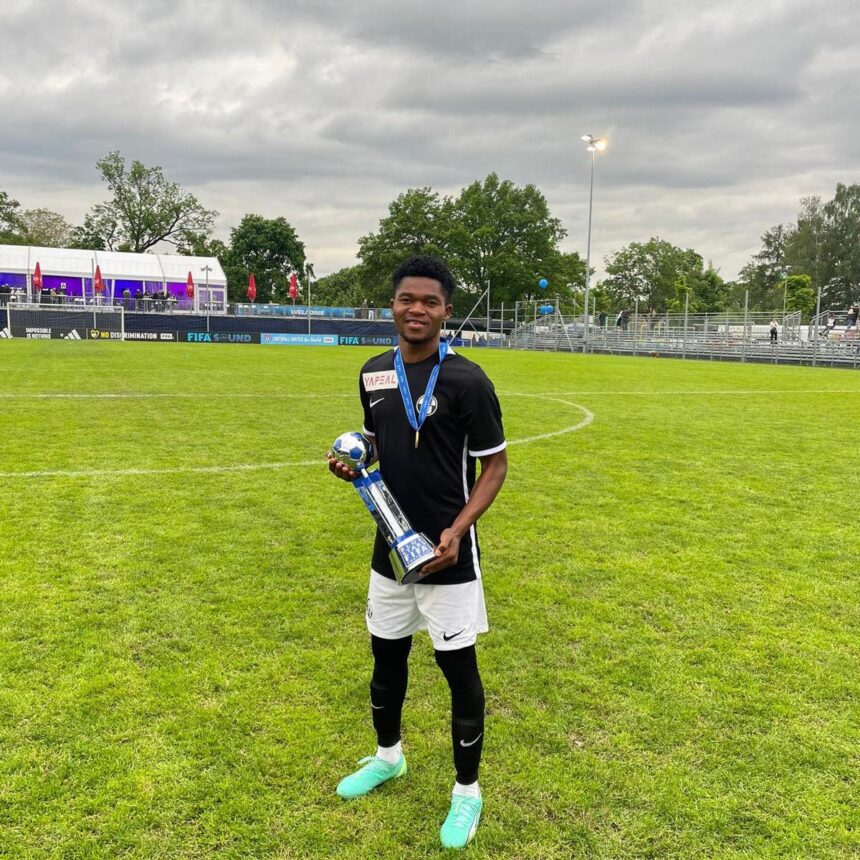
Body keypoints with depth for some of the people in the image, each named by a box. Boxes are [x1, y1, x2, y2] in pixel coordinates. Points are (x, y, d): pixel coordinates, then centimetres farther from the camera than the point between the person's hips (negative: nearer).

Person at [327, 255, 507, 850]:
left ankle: (468, 791, 27)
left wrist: (457, 530, -21)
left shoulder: (466, 380, -14)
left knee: (459, 669, 6)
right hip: (390, 547, 6)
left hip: (444, 553, -5)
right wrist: (352, 465, -4)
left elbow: (495, 464, -10)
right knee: (387, 656, 20)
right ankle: (388, 756, 45)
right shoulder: (374, 375, 3)